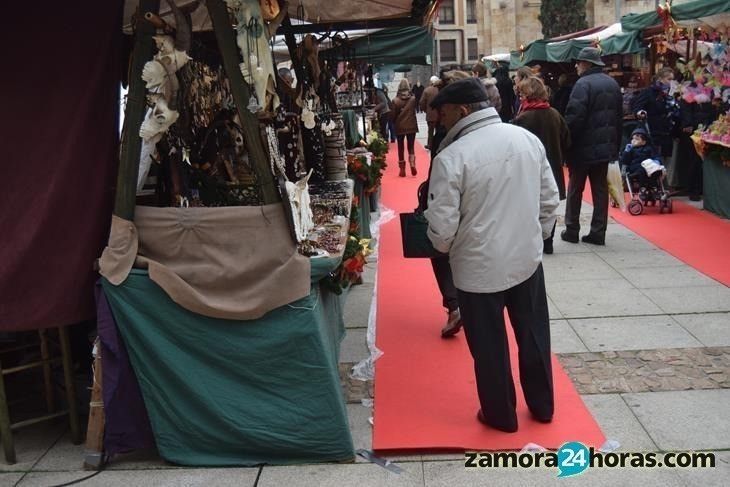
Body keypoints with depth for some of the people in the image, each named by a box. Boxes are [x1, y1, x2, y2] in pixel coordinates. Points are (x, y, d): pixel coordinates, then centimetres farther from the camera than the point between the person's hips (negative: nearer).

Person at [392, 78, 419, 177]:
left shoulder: (395, 100, -11)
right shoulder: (413, 98, -9)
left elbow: (393, 115, -6)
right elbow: (416, 109, 5)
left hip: (400, 127, -1)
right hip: (412, 126, 1)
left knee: (401, 148, 10)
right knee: (411, 146, 11)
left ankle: (402, 169, 10)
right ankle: (412, 165, -9)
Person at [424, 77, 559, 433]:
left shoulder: (451, 157, -20)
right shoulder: (528, 139, -2)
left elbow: (442, 226, -17)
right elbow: (550, 199, 5)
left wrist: (444, 248, 5)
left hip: (479, 267, -5)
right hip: (527, 258, 5)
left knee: (490, 346, 13)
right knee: (533, 335, 21)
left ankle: (501, 415, 31)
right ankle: (542, 406, 39)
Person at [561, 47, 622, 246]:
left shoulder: (583, 84, -14)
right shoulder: (612, 84, 12)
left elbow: (574, 117, -21)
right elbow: (619, 116, 16)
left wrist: (566, 144, -13)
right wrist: (615, 144, 19)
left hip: (584, 147, -6)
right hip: (606, 146, 6)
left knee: (575, 188, 6)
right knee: (600, 188, 8)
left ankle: (571, 230, 13)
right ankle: (598, 232, 9)